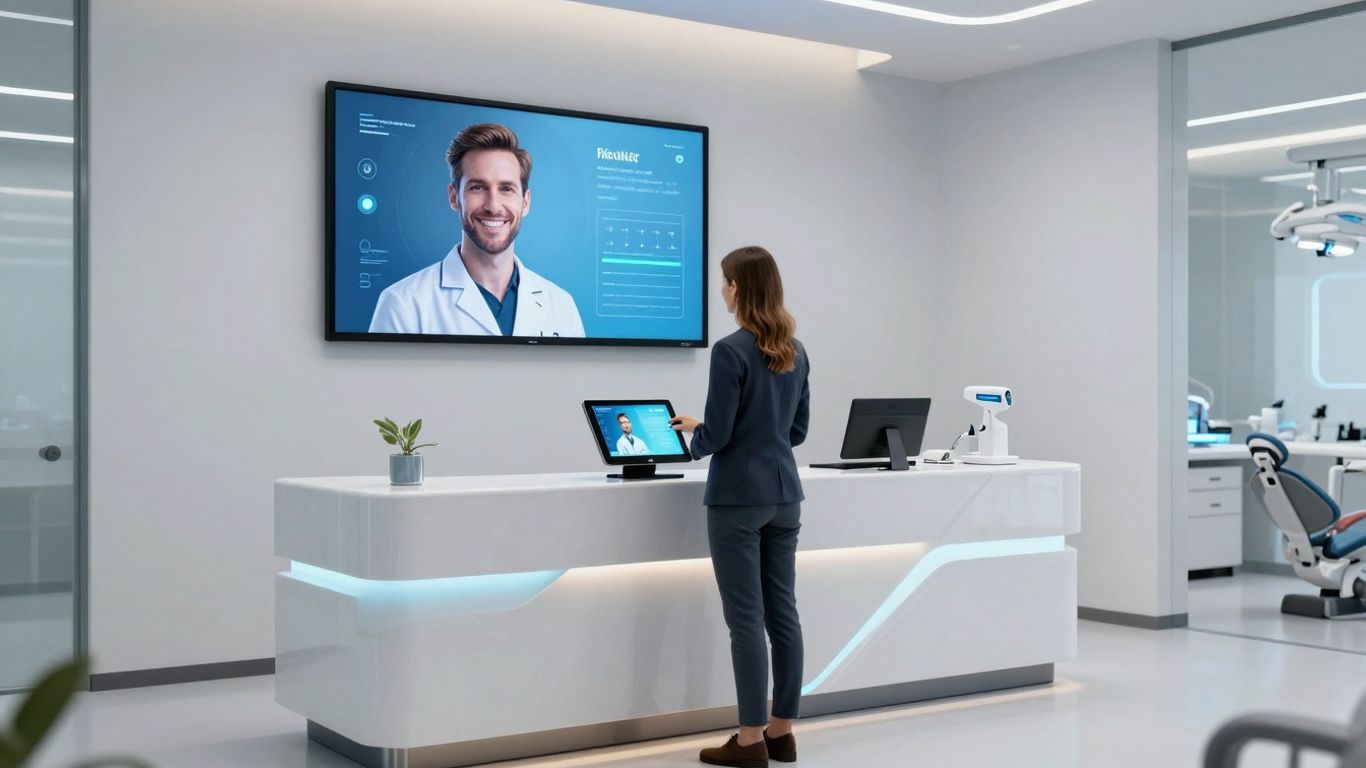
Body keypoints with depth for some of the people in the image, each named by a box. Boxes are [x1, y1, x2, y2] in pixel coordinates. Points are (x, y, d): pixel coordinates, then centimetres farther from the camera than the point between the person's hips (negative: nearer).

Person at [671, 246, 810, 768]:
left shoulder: (731, 350, -15)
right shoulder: (796, 350, 9)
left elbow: (717, 435, -15)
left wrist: (695, 435, 6)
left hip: (738, 498, -8)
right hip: (784, 494, 8)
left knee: (746, 618, -2)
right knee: (782, 611, 10)